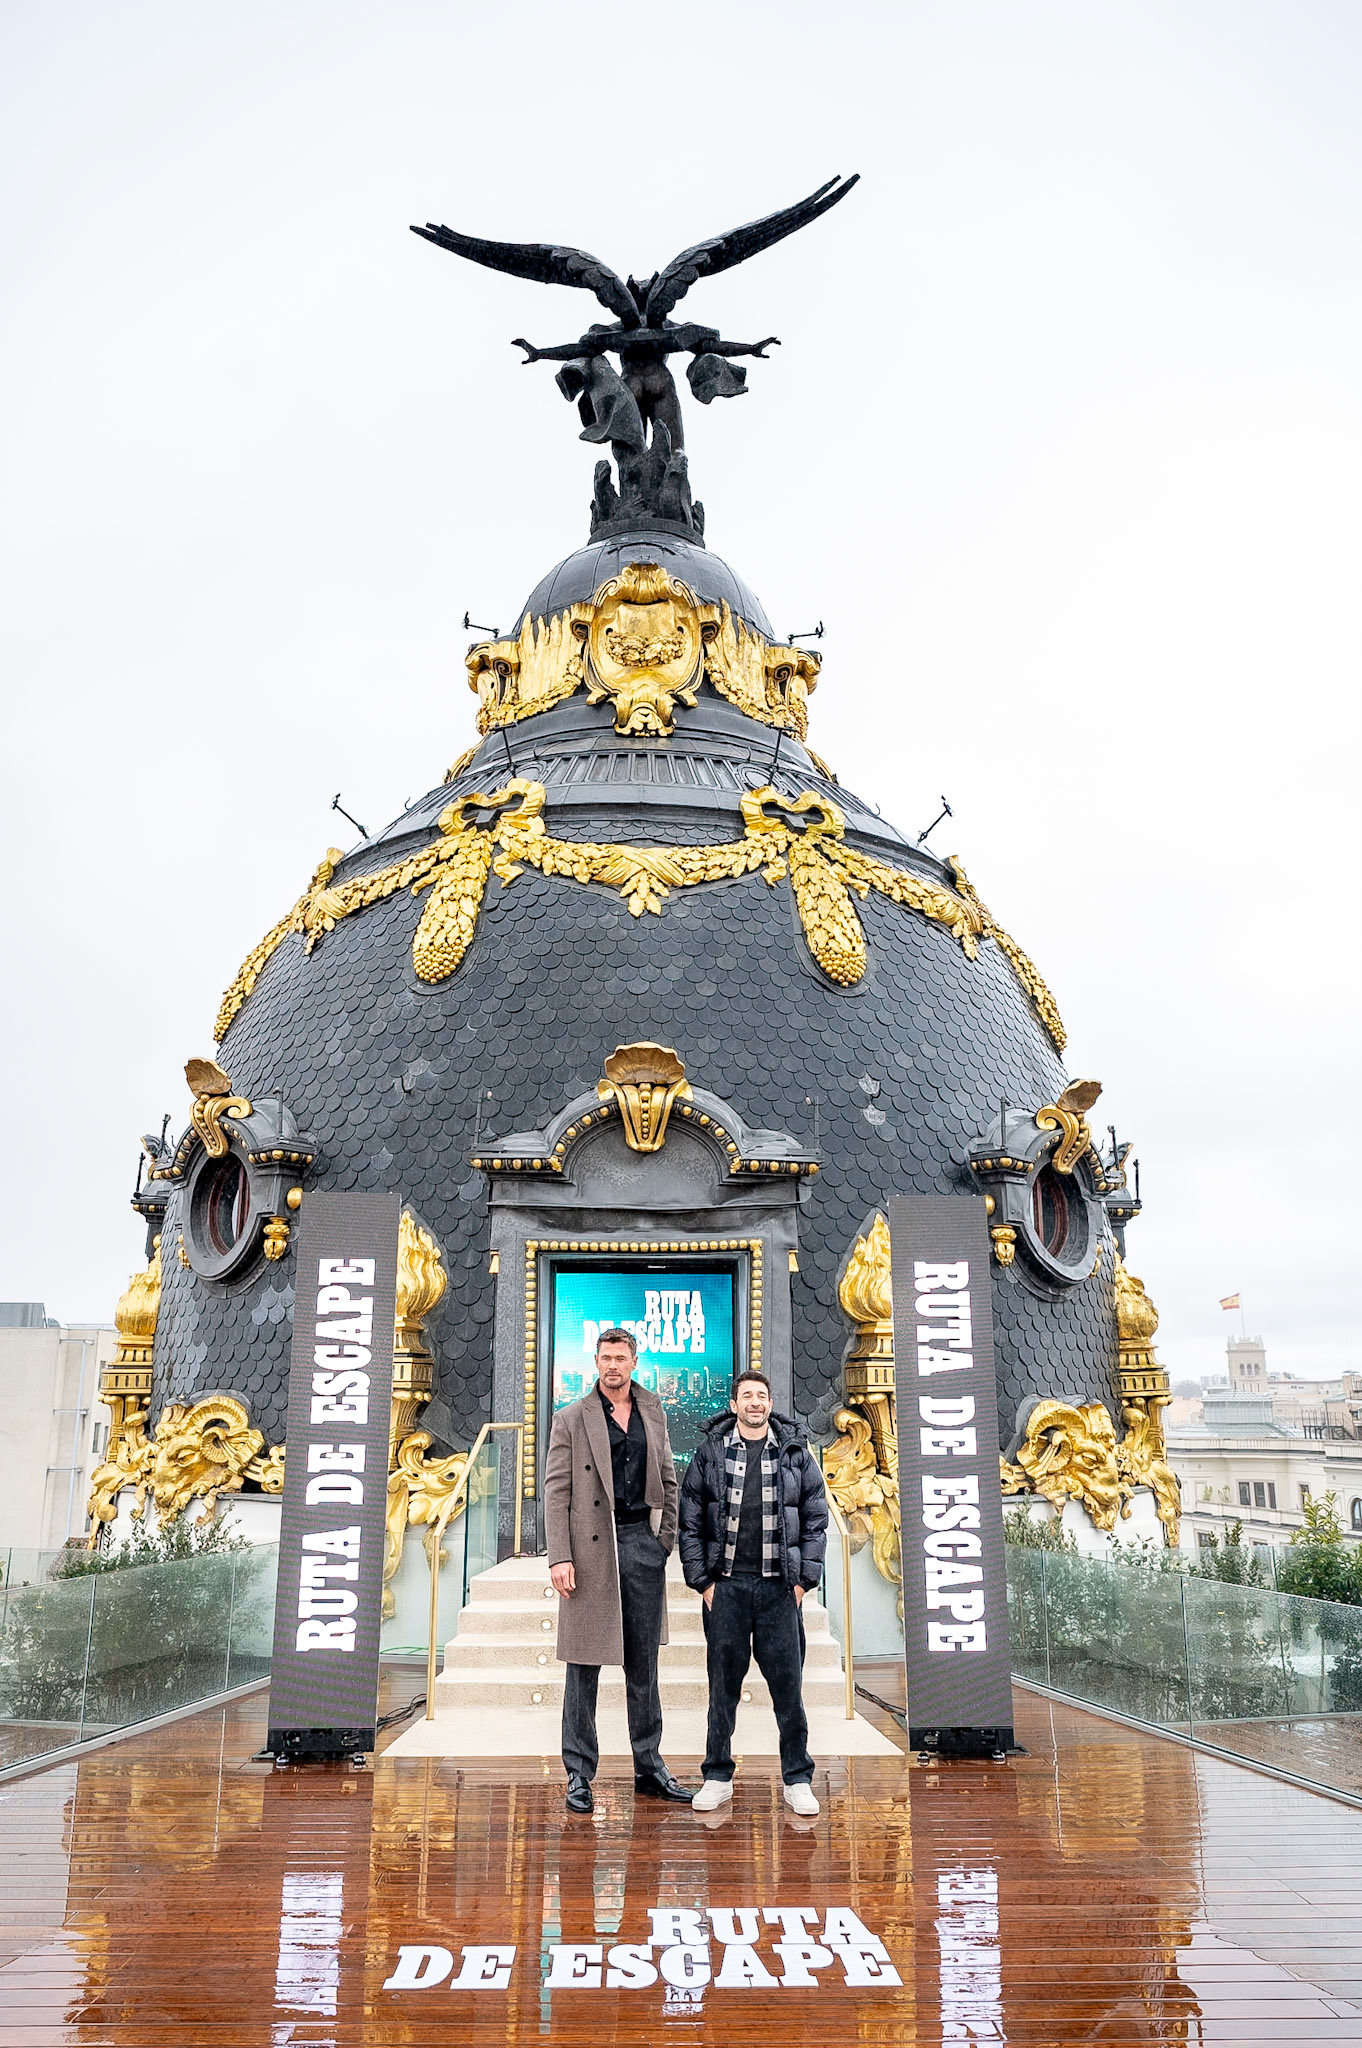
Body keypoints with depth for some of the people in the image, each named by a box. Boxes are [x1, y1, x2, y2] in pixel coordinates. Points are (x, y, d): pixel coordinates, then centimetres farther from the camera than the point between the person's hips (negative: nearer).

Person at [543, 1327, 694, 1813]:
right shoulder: (571, 1419, 0)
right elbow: (556, 1491, -4)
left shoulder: (653, 1412, 12)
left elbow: (668, 1480, 16)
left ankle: (649, 1768, 20)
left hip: (643, 1543, 4)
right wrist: (559, 1556, -12)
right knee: (583, 1664, 2)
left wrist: (666, 1537, 5)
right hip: (591, 1548, -3)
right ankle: (579, 1775, 11)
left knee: (644, 1664, 10)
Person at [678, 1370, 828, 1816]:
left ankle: (797, 1780, 14)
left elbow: (816, 1519, 7)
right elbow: (690, 1521, 4)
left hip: (779, 1586, 0)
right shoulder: (710, 1452, 4)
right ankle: (718, 1778, 18)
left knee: (788, 1683, 2)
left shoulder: (795, 1454, 6)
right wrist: (702, 1579, -2)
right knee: (723, 1682, 6)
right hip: (725, 1584, 0)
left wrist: (805, 1579, 0)